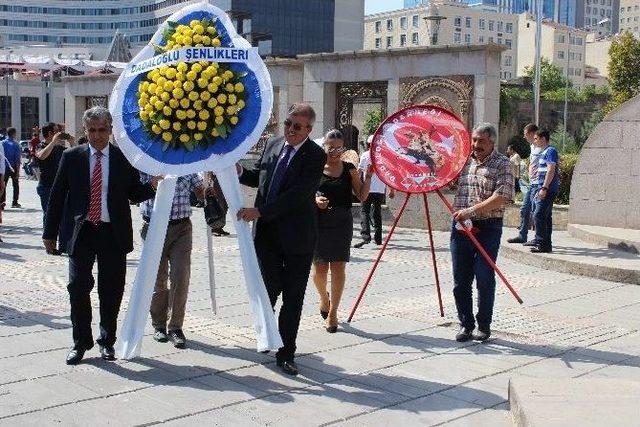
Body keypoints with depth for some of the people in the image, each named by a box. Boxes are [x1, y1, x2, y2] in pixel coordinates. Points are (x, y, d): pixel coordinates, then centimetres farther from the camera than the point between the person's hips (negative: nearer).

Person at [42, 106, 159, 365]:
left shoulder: (124, 158, 2)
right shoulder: (71, 157, 4)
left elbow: (134, 194, 6)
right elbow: (57, 196, 6)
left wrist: (152, 185, -15)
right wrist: (50, 232, 4)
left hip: (114, 233, 0)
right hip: (82, 231, 0)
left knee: (112, 291, 6)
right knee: (78, 288, 0)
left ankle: (107, 341, 23)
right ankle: (81, 343, 15)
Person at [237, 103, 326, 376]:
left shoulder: (315, 156, -12)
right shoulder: (273, 144, 7)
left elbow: (297, 194, -21)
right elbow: (259, 177, 21)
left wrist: (259, 212, -24)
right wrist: (240, 172, -1)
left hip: (297, 236, -4)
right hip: (267, 231, 4)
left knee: (293, 298, 3)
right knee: (270, 288, 11)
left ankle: (285, 354, 13)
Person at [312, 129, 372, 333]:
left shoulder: (349, 169, 5)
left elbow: (361, 196, 3)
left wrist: (368, 176, -11)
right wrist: (315, 199, -19)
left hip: (342, 224, 0)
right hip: (319, 222, 0)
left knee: (338, 268, -3)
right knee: (319, 268, 5)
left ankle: (332, 312, 7)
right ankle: (324, 298, 37)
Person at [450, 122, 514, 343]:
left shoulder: (502, 164, -4)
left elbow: (500, 198, -15)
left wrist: (471, 211, -20)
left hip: (488, 228, -4)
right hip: (460, 227, 5)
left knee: (485, 279, -1)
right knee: (460, 281, 6)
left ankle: (484, 326, 14)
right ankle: (466, 325, 18)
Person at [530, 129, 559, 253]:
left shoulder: (550, 151, -11)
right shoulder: (543, 152, 20)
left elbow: (551, 170, -19)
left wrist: (544, 188, -23)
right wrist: (540, 190, 24)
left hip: (549, 190, -10)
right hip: (544, 190, 10)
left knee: (538, 215, -13)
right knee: (546, 217, 11)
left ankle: (542, 244, -12)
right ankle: (546, 244, 14)